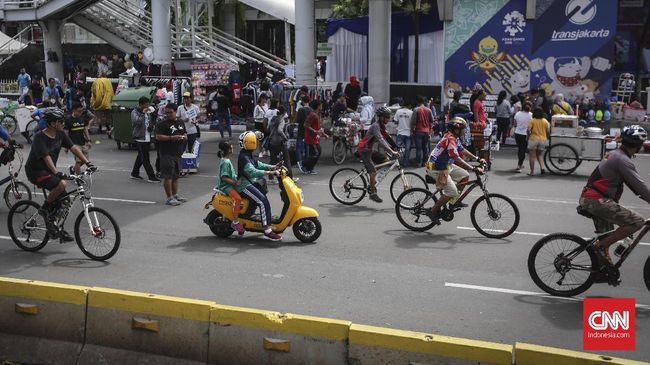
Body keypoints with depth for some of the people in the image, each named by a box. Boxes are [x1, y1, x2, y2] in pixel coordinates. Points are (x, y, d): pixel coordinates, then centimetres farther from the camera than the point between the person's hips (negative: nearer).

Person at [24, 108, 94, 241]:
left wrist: (87, 163, -16)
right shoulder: (40, 138, -22)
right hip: (35, 171, -8)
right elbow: (46, 157, -34)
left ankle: (55, 228, 15)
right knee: (61, 184, -32)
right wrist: (56, 172, -48)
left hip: (49, 170, 8)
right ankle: (45, 209, -9)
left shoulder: (60, 135, 0)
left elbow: (73, 148, -5)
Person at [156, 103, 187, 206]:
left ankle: (175, 195, 26)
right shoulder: (163, 123, -6)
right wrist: (172, 138, -22)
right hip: (167, 154, -7)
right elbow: (158, 137, -14)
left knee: (176, 175, 15)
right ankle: (169, 198, -4)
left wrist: (184, 137, 0)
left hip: (177, 153, 7)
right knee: (168, 176, -6)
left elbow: (185, 135, 24)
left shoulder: (180, 123, 15)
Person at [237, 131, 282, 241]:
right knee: (263, 202, -21)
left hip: (250, 183, 11)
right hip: (244, 186, -11)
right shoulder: (243, 157, -20)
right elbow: (252, 172, -33)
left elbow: (258, 164, 18)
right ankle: (267, 230, -24)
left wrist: (272, 167, 4)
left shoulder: (249, 155, 13)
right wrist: (270, 172, -38)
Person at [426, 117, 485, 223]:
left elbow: (463, 150, 16)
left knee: (465, 176, 7)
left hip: (445, 165, 10)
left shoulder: (455, 138, 6)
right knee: (452, 192, -14)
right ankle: (434, 211, 1)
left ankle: (455, 201, 16)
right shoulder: (450, 139, -26)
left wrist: (478, 159, 10)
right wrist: (474, 169, -32)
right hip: (436, 169, -10)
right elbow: (457, 159, -32)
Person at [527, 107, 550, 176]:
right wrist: (547, 138, 19)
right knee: (540, 155, 20)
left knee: (532, 156, 3)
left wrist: (528, 136, -1)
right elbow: (548, 131, 3)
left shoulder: (532, 121, -8)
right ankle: (542, 167, 0)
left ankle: (532, 171, 3)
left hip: (533, 139, -4)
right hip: (543, 139, 4)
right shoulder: (545, 121, 3)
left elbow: (528, 130, -17)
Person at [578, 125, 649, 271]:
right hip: (597, 200, -11)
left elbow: (633, 184, 23)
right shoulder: (623, 160, -15)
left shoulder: (615, 155, 16)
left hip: (589, 198, 11)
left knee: (606, 235, 22)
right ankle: (600, 245, -8)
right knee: (637, 222, -14)